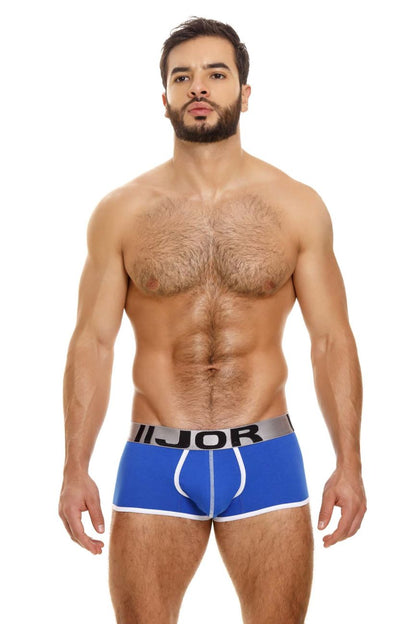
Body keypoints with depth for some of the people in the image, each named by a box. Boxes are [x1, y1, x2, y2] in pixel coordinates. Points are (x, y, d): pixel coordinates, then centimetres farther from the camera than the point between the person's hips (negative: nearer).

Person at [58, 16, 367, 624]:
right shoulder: (120, 213, 2)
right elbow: (92, 343, 3)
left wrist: (349, 463, -1)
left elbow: (331, 339, 3)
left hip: (265, 458, 0)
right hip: (156, 460, 0)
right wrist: (75, 469, -2)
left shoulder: (298, 207, 3)